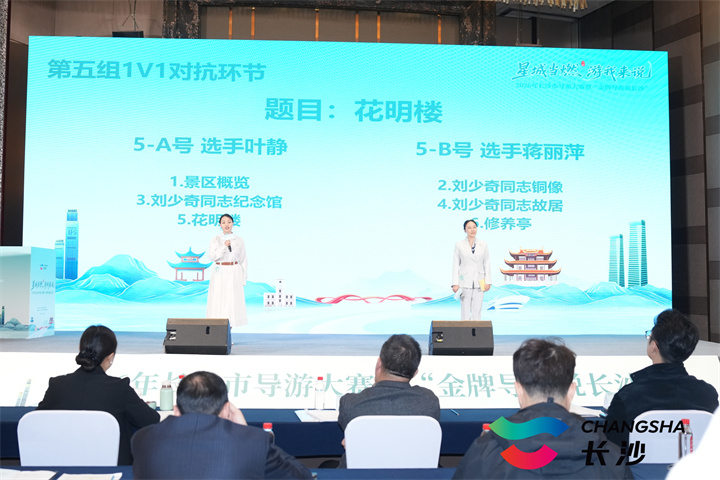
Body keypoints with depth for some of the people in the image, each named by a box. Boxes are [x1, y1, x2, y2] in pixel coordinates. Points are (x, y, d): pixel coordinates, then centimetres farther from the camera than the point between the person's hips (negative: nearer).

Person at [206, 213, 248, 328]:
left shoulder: (239, 240, 5)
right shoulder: (215, 240, 4)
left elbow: (243, 260, 7)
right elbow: (212, 256, -7)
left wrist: (243, 279, 4)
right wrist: (224, 247, -18)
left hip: (234, 273, 0)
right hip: (219, 274, 0)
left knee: (232, 301, -1)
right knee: (218, 301, -2)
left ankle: (230, 326, 7)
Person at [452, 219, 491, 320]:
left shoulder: (483, 245, 7)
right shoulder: (459, 245, 2)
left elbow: (487, 264, 7)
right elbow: (455, 265, 1)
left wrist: (488, 281, 0)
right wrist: (455, 283, -5)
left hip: (479, 283, 2)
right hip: (464, 282, -2)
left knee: (477, 311, 4)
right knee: (465, 311, -1)